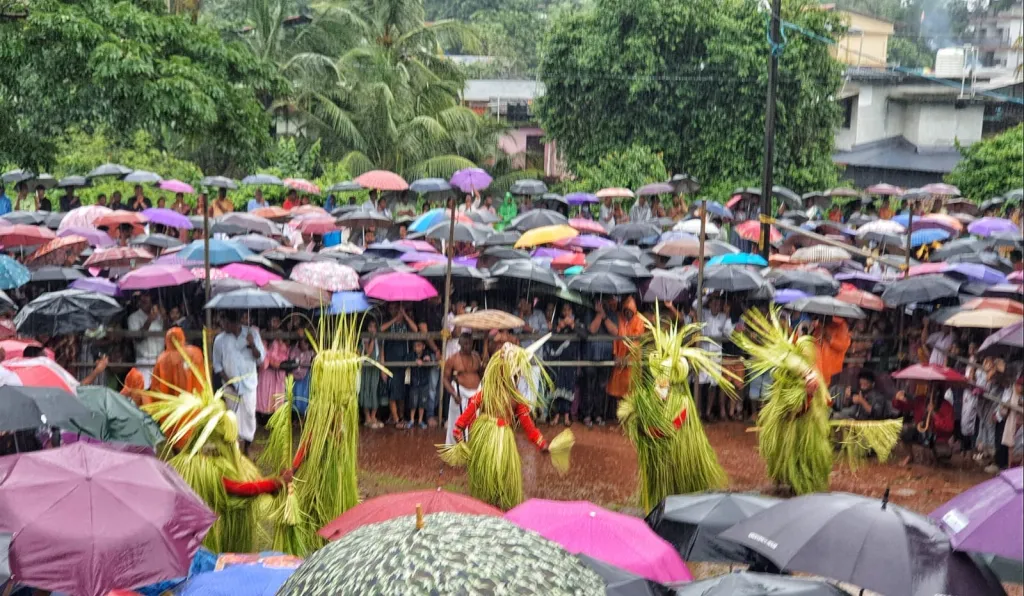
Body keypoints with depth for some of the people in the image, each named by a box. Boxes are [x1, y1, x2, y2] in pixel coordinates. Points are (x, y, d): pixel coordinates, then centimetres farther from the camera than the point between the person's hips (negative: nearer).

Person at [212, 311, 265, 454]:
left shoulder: (252, 333, -3)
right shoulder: (220, 339, -2)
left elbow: (260, 359, -2)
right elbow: (217, 364, 4)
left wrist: (252, 345, -20)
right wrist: (226, 379, -9)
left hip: (249, 383, 0)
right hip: (231, 385, 0)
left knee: (249, 415, 4)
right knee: (234, 417, 1)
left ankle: (247, 449, 18)